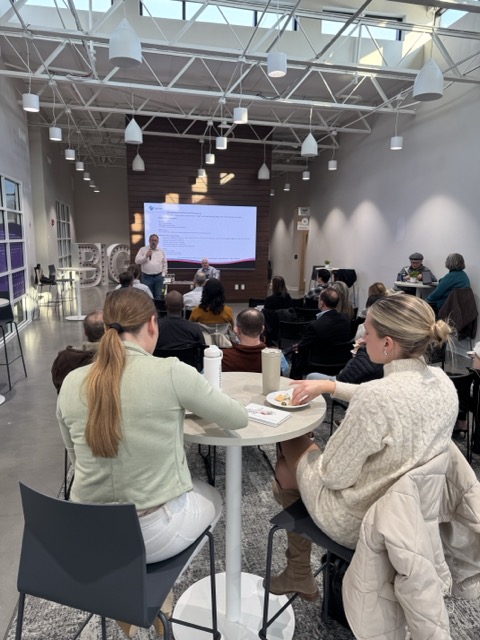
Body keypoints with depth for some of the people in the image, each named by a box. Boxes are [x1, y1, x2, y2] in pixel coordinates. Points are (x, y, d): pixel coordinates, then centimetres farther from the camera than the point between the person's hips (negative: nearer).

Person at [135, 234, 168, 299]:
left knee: (158, 296, 7)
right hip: (147, 277, -2)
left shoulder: (161, 251, 10)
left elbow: (165, 264, 13)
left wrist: (163, 274, 6)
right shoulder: (143, 250, 3)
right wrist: (146, 256, -15)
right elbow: (137, 261, -3)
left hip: (158, 277, 2)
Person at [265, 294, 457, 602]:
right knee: (309, 450, 24)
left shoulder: (377, 395, -34)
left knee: (291, 451, 19)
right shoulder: (442, 381, -9)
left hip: (359, 523, -7)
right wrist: (330, 385, 5)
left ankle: (299, 574, 38)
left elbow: (334, 476, -24)